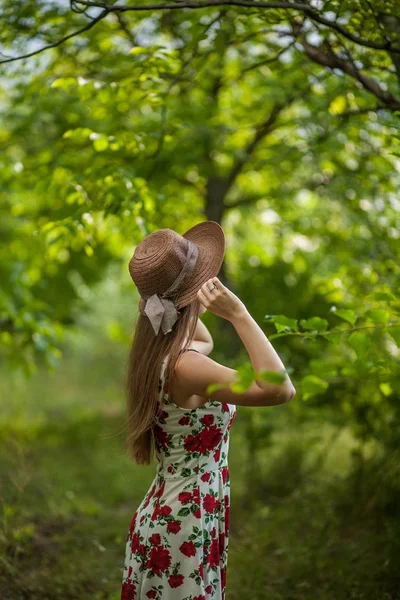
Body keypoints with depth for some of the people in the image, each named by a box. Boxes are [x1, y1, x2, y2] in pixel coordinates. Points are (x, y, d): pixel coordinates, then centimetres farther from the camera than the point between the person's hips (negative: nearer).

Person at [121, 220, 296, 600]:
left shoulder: (156, 351, 0)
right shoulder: (183, 367, -28)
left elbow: (205, 343, 25)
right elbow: (280, 389, -35)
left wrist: (164, 299, 14)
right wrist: (238, 314, -31)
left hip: (166, 514, 9)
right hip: (183, 527, -9)